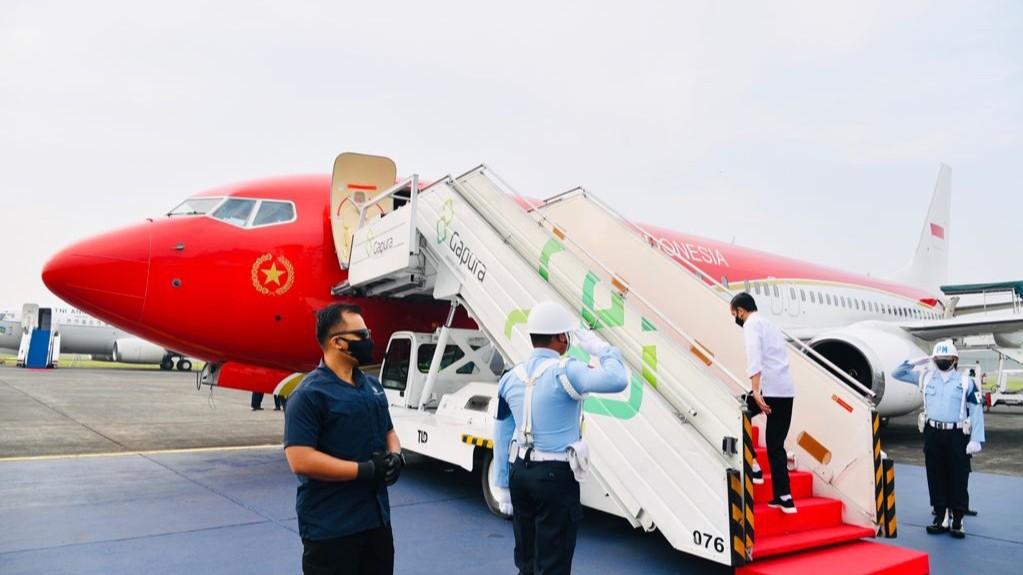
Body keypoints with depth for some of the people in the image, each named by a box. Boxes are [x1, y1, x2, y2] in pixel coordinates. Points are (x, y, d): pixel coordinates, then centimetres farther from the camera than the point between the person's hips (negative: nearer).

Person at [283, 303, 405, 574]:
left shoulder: (372, 385, 9)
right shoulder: (309, 394, -16)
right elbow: (301, 460, -23)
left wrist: (395, 456, -4)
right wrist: (366, 470, -22)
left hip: (377, 516, 8)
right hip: (330, 527, -7)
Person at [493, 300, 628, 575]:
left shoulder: (511, 378, 5)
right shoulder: (564, 372, -16)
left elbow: (502, 437, 9)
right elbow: (617, 380, -30)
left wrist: (502, 486, 16)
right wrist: (601, 349, -11)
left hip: (520, 472, 7)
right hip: (555, 476, -7)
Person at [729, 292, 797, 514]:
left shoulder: (751, 325, -2)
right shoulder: (770, 324, 25)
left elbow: (754, 358, -17)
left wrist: (756, 392, -26)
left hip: (768, 388, -8)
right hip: (787, 390, 8)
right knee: (776, 445, 11)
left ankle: (752, 467, 10)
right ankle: (784, 497, 9)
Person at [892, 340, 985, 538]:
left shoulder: (966, 382, -1)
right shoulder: (926, 377, 7)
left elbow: (976, 412, -2)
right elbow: (897, 373, 14)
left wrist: (976, 440, -7)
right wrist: (916, 362, 2)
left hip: (957, 435, -2)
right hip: (932, 434, 3)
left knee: (958, 479, 1)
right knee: (935, 477, 8)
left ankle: (958, 521, 11)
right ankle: (940, 518, 17)